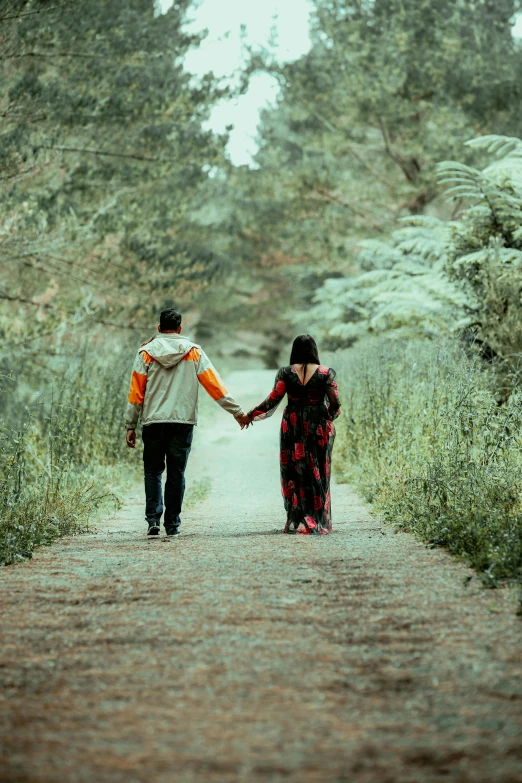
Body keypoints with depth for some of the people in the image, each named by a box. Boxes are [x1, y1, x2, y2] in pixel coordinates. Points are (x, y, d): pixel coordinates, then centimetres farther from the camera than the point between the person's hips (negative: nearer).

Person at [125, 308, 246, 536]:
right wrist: (237, 411, 7)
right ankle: (172, 524, 7)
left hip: (153, 422, 0)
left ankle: (153, 518, -6)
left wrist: (131, 426, 5)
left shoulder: (146, 353, 3)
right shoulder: (194, 352, 4)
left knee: (153, 471, 9)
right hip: (183, 422, 0)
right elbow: (214, 385, 2)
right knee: (176, 473, 6)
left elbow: (136, 392, 1)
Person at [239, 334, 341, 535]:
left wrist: (248, 416, 8)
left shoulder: (286, 373, -2)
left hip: (293, 426, 0)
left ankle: (295, 521, 4)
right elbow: (335, 404, -3)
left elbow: (272, 401, -4)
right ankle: (317, 522, 8)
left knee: (294, 473, 7)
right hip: (319, 428, 0)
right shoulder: (326, 373, -3)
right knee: (317, 474, 7)